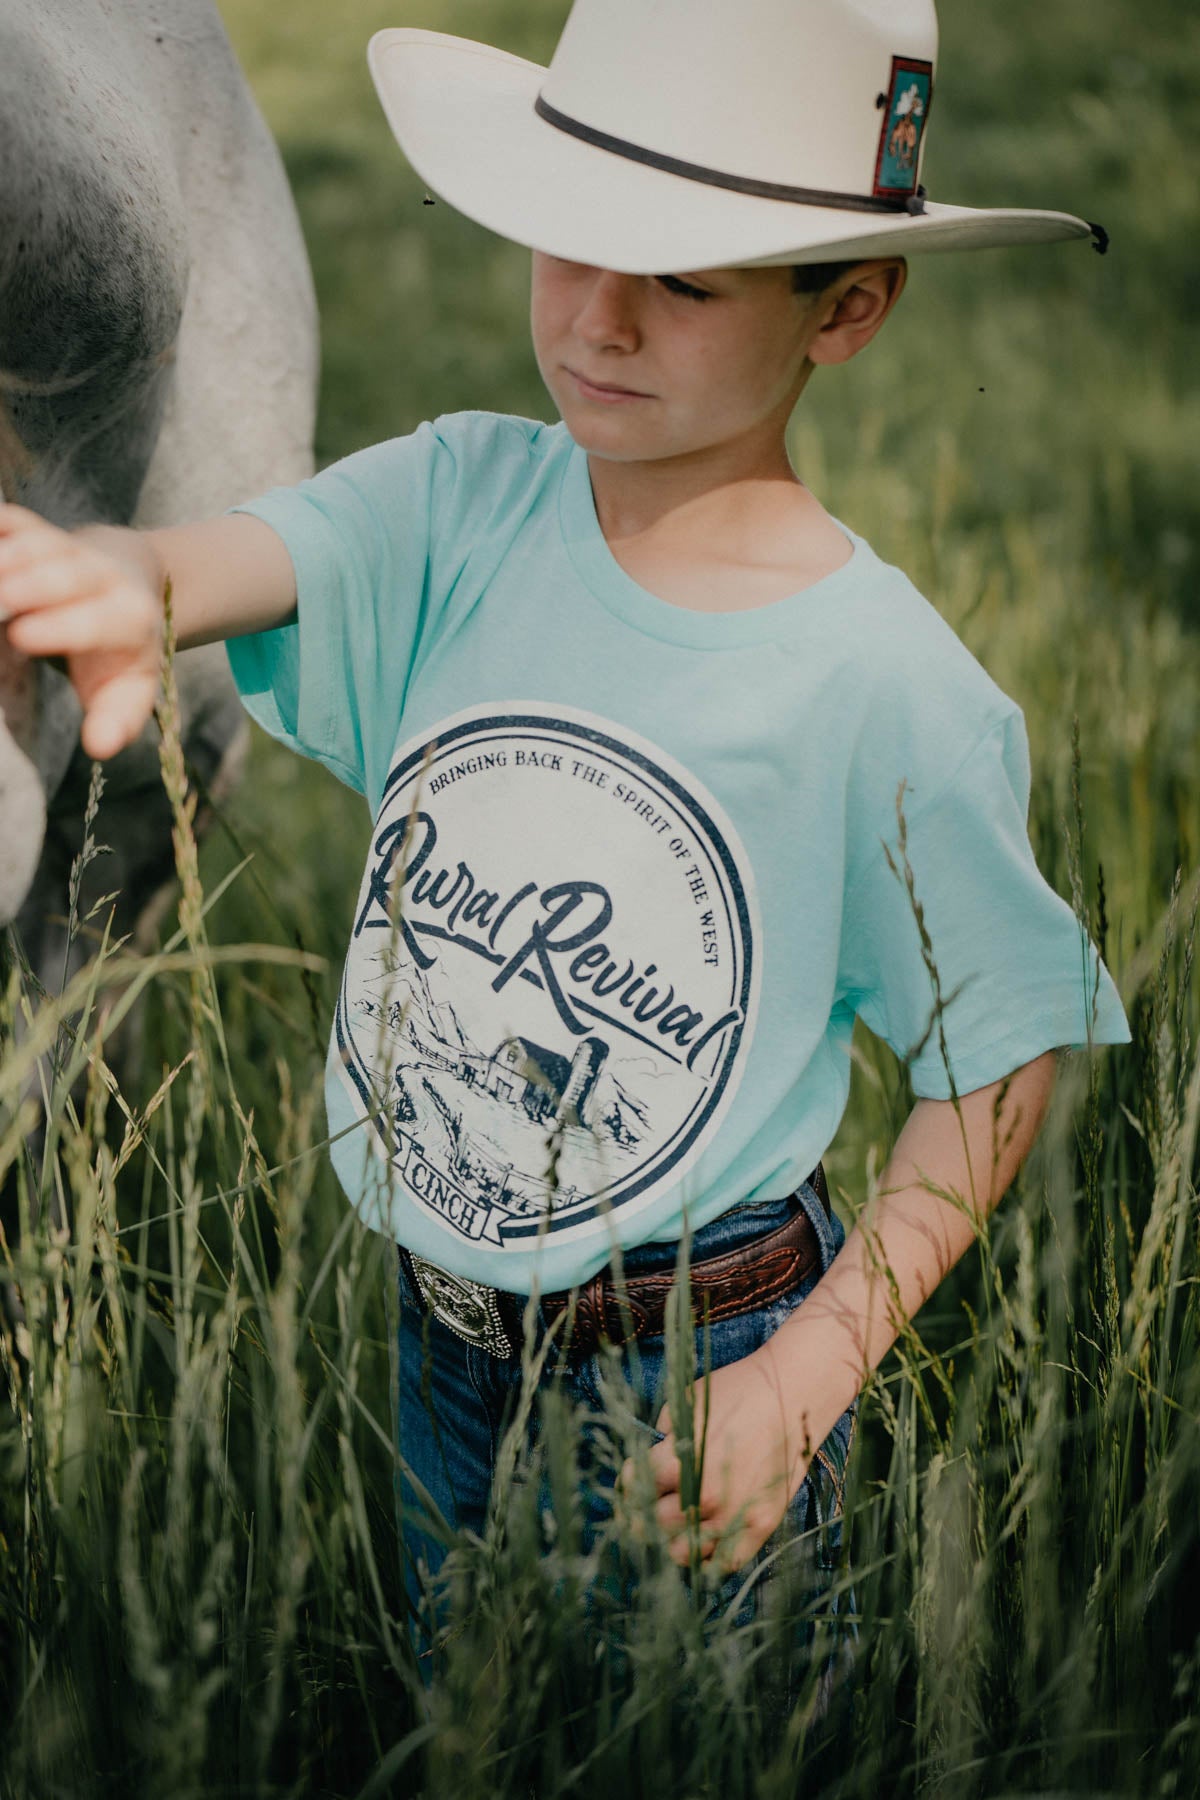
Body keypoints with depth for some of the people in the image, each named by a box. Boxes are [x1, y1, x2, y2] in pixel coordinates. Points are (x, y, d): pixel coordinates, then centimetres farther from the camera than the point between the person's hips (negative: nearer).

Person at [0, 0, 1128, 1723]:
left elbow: (1008, 1050, -11)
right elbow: (253, 553, -30)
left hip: (691, 1375, -4)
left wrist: (807, 1382, -16)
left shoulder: (892, 689, -20)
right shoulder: (462, 500, -11)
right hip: (441, 1322, 4)